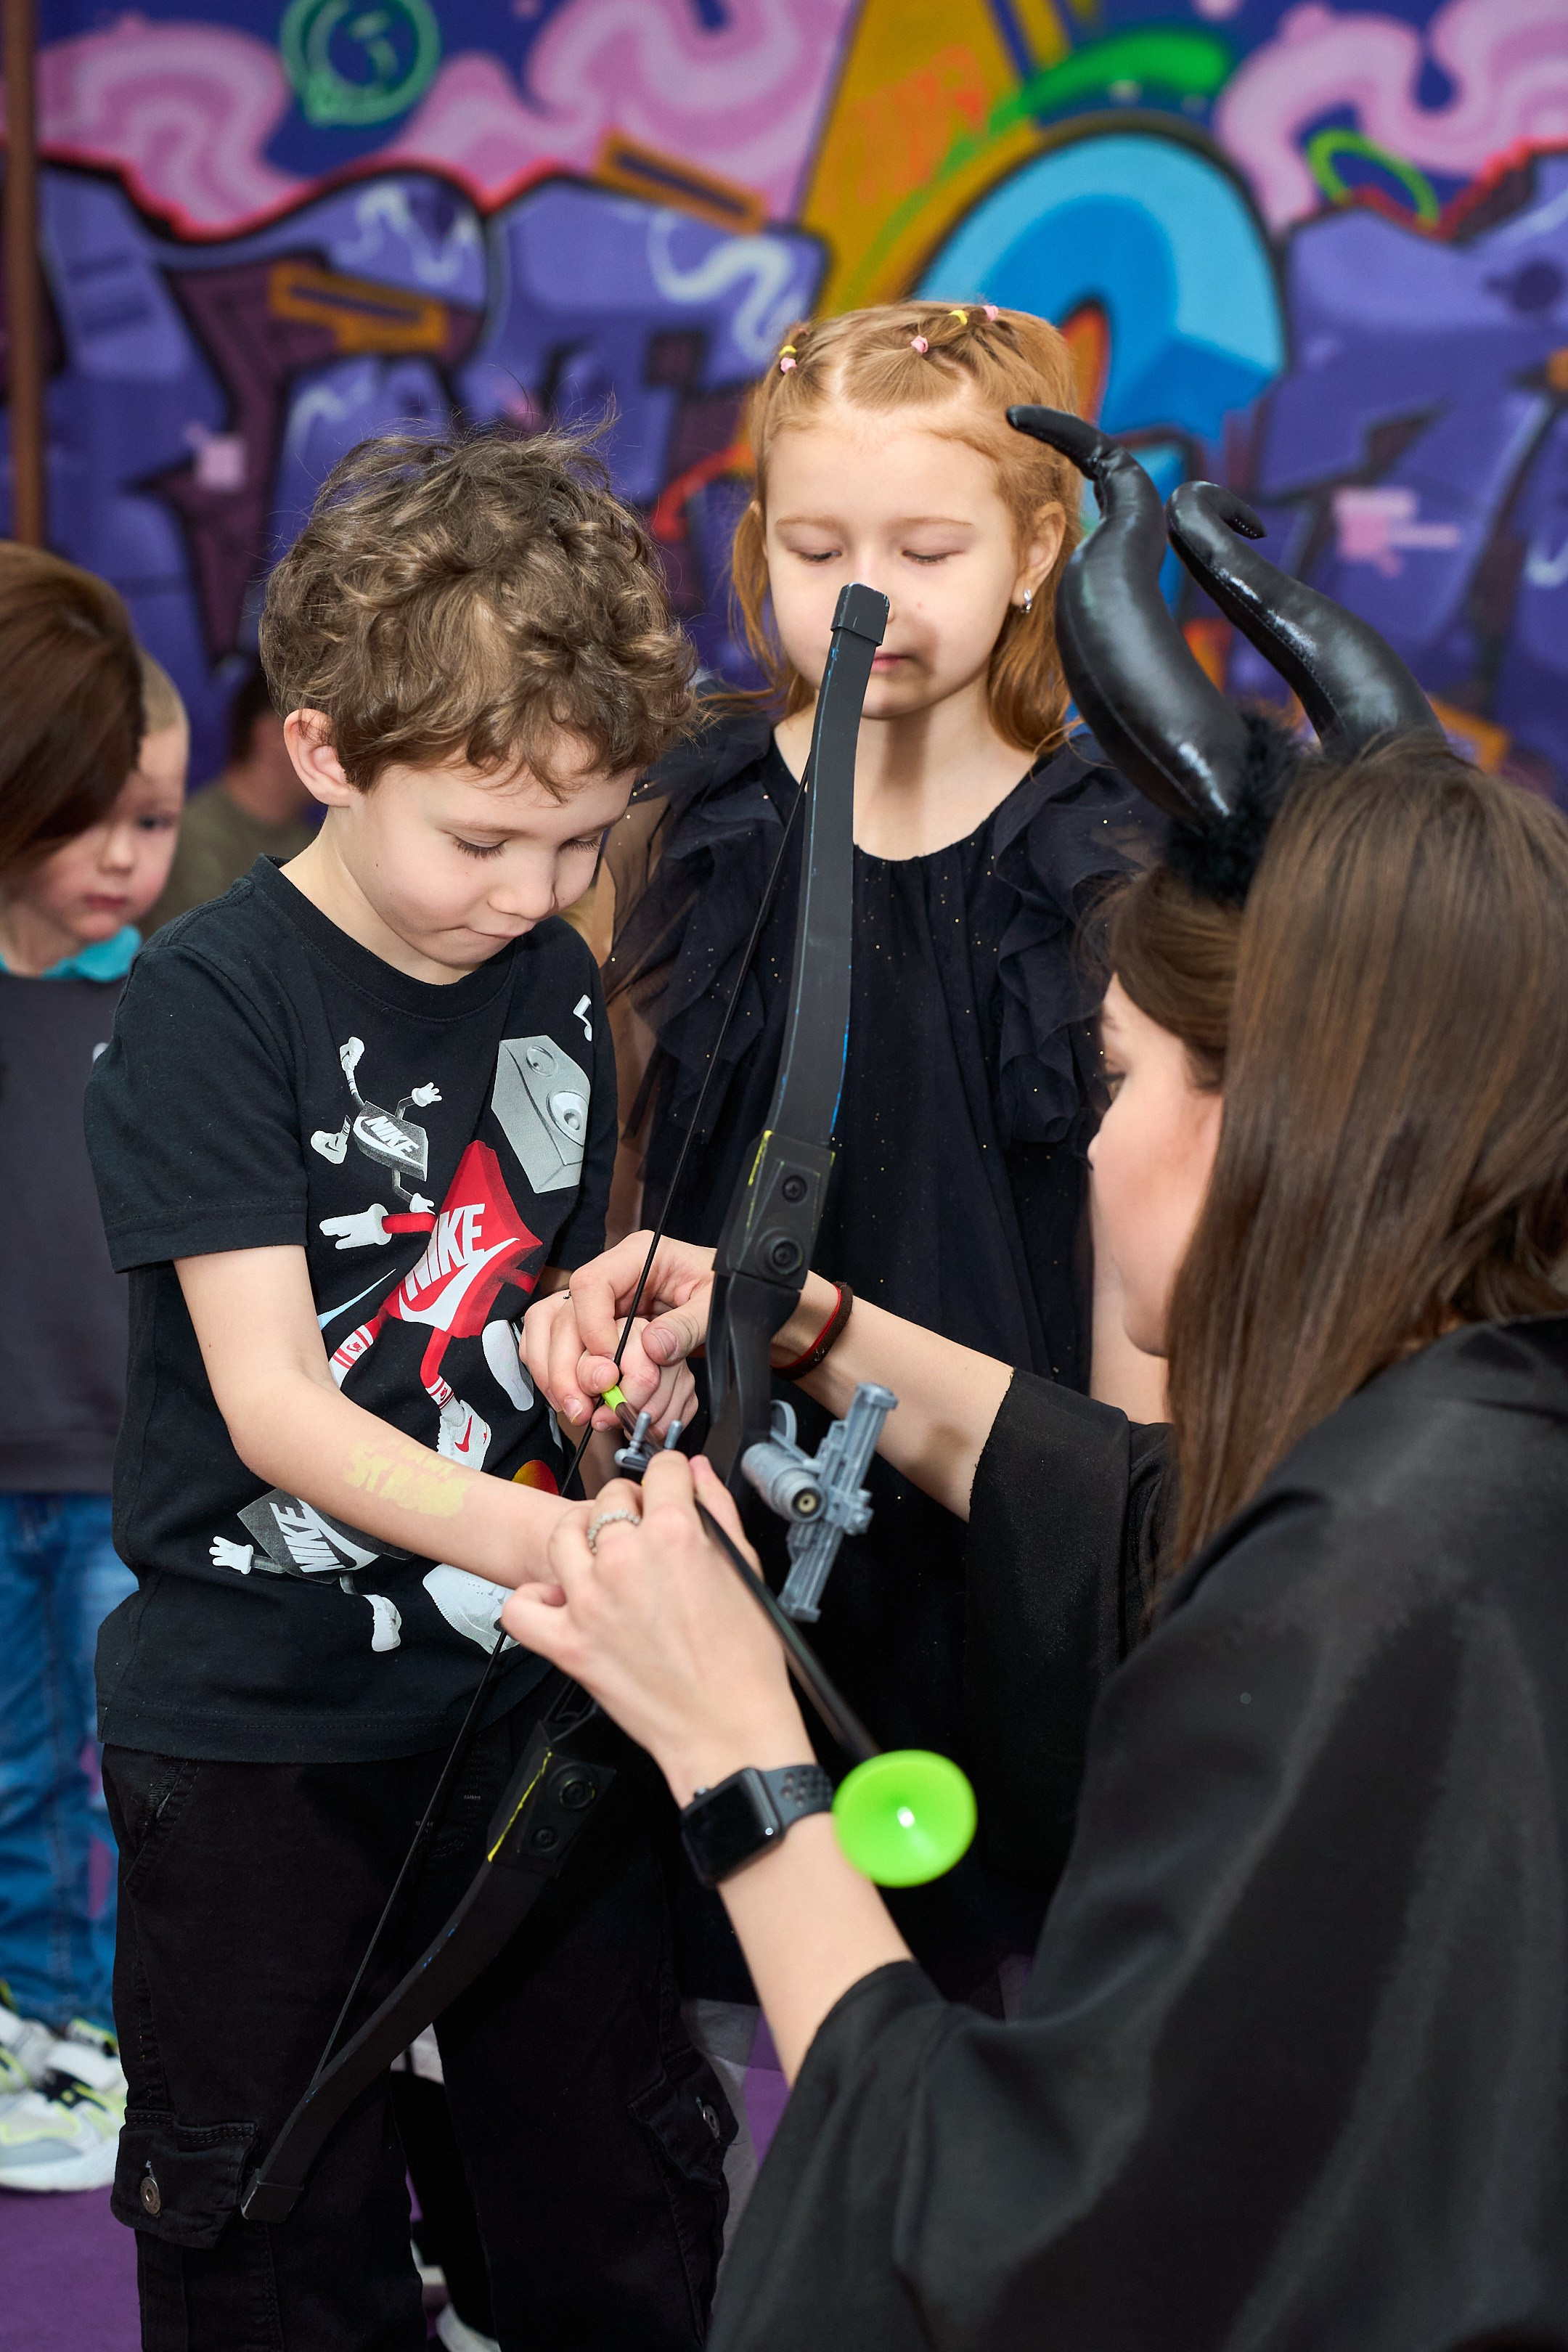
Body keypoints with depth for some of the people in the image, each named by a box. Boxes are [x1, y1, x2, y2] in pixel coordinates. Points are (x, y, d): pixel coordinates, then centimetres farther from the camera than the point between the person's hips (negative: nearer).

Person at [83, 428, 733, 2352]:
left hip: (524, 1688, 5)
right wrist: (521, 1534, -36)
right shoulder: (211, 1003, -14)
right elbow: (269, 1397, -20)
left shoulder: (559, 986, 4)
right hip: (253, 1725, -4)